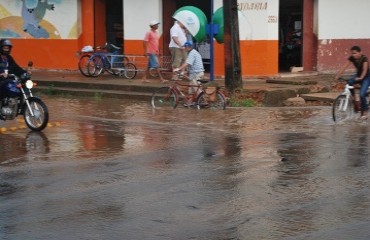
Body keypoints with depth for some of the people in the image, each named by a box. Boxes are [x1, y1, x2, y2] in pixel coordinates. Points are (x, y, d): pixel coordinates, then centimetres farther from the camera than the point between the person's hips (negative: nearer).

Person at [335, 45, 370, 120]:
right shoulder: (351, 58, -11)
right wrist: (337, 75, -29)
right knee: (348, 83, -24)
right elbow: (344, 66, -18)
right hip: (358, 75, 6)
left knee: (362, 94, -19)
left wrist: (361, 78, -54)